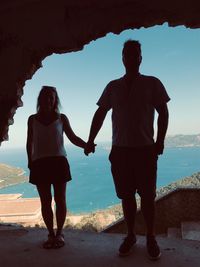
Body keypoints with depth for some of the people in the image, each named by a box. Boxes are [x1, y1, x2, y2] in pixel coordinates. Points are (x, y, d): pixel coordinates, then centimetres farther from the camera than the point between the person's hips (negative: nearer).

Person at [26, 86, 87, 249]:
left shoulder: (61, 118, 7)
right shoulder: (32, 119, 10)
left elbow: (73, 138, 7)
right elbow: (29, 143, 13)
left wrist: (87, 145, -10)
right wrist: (30, 162, 5)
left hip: (58, 162, -1)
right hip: (40, 163, 1)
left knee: (60, 199, 0)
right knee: (45, 201, 3)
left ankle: (59, 233, 15)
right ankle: (51, 234, 16)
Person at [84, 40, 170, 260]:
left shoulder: (152, 83, 6)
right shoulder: (113, 86, 11)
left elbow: (163, 113, 4)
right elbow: (100, 114, 9)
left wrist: (160, 141, -6)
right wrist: (90, 140, 1)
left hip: (145, 149, -2)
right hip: (119, 150, 2)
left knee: (147, 195, 3)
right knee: (126, 195, 7)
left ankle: (151, 238, 17)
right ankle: (130, 235, 20)